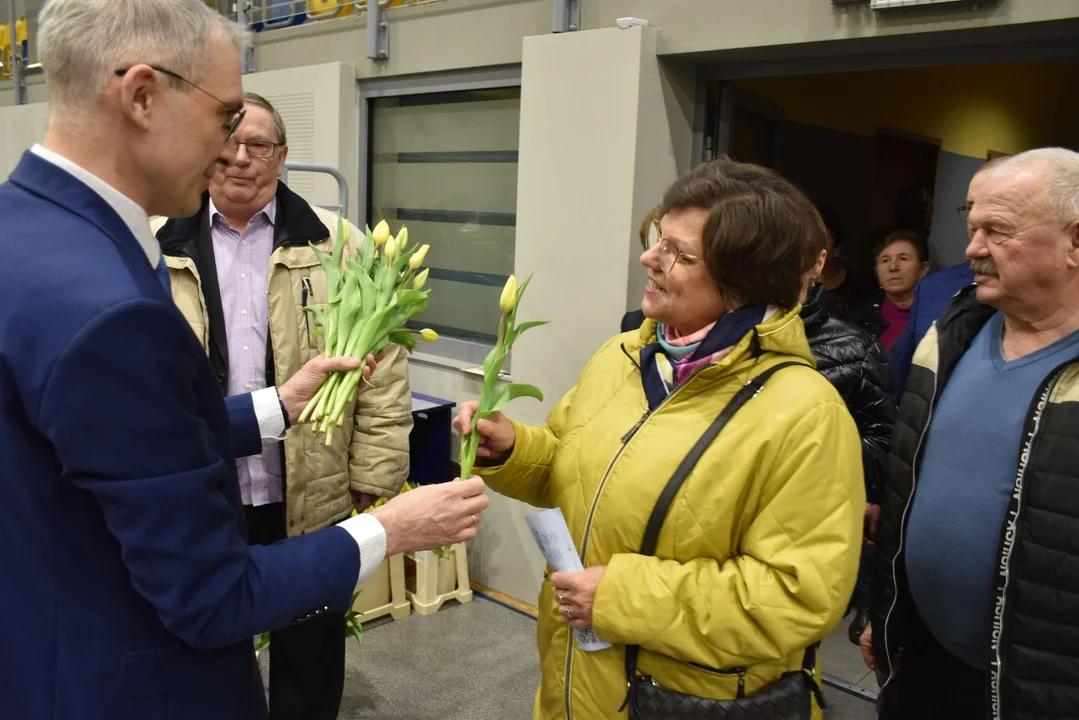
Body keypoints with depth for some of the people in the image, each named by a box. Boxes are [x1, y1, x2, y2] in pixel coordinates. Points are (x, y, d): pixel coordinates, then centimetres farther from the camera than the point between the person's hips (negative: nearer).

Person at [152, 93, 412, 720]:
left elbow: (381, 370, -5)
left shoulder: (337, 245, -4)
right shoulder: (159, 246, 1)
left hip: (310, 500, -1)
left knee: (311, 655, 17)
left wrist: (373, 477, -7)